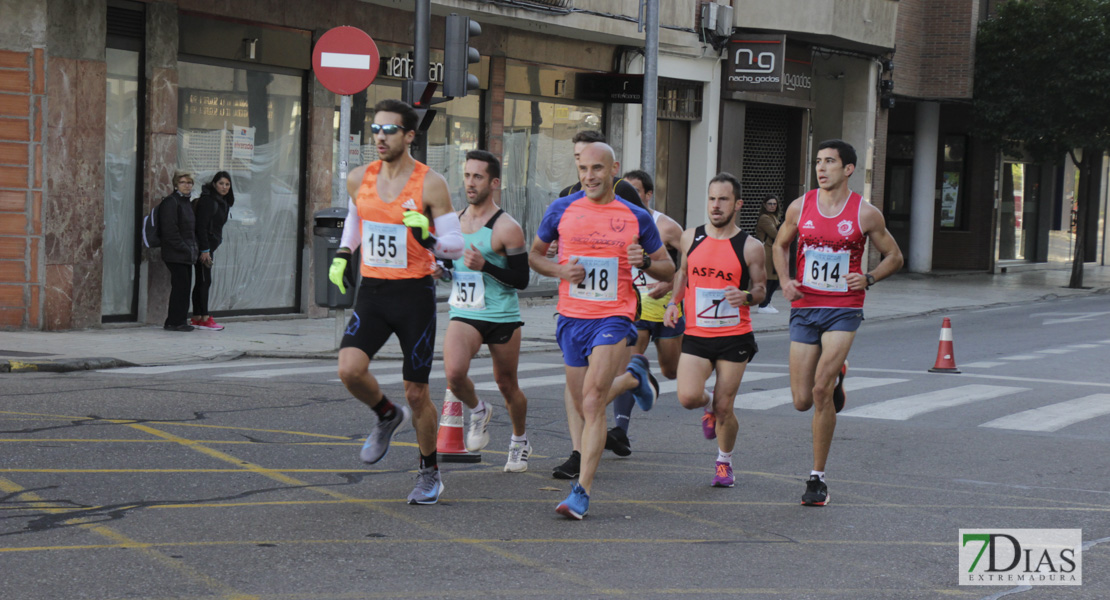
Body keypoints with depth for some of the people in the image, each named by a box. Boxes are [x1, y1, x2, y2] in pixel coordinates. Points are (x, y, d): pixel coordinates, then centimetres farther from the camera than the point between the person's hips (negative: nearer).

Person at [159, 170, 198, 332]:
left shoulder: (187, 202, 19)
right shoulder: (171, 202, -9)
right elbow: (169, 230, -16)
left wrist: (193, 249, 14)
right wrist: (184, 248, -18)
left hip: (186, 254, 9)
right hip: (176, 254, -9)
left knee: (184, 287, 9)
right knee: (180, 286, -10)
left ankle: (180, 321, 15)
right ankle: (175, 322, -5)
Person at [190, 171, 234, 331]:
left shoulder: (222, 202, 15)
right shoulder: (207, 200, -14)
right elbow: (201, 226, -18)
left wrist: (209, 248, 15)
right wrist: (205, 250, -21)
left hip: (209, 245, 9)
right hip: (203, 246, -9)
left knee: (201, 282, 9)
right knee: (205, 281, -8)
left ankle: (196, 318, 11)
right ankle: (204, 319, -7)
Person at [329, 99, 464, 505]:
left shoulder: (430, 184, -9)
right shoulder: (359, 179, 3)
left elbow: (456, 245, -7)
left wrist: (427, 238, -26)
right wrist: (342, 254, 10)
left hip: (414, 293, -3)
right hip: (371, 291, 3)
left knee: (416, 393, 3)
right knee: (350, 369, -19)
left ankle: (429, 473, 24)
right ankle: (387, 417, 14)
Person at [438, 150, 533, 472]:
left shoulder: (507, 228, -11)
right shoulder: (454, 220, 7)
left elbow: (521, 279, -12)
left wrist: (484, 266, -23)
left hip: (502, 316, -3)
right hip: (464, 315, 3)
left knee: (507, 384, 10)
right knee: (454, 373, -22)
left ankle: (520, 441, 35)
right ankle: (478, 412, 10)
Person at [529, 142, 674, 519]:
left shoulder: (636, 217, 2)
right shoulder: (562, 210, 4)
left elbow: (668, 270, 11)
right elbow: (534, 254, 16)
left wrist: (645, 261, -11)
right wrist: (559, 271, -4)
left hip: (613, 318, -3)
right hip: (571, 318, 4)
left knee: (592, 402, -19)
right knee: (583, 407, 14)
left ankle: (582, 491, -19)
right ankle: (633, 376, 46)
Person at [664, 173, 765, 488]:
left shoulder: (750, 247, -4)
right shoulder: (690, 238, 4)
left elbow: (761, 288, 3)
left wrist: (746, 296, -19)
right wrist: (674, 302, 3)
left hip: (734, 337, -2)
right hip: (696, 335, 2)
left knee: (724, 408, 0)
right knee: (687, 397, -16)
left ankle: (724, 462, 25)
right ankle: (709, 406, 23)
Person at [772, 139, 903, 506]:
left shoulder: (866, 214, -3)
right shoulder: (800, 208, 3)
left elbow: (894, 257, 9)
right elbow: (780, 245, 20)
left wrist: (869, 279, -10)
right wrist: (784, 280, 2)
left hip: (844, 309, -3)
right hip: (804, 308, 3)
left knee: (821, 391, -18)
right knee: (802, 401, 2)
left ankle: (818, 479, -6)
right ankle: (836, 377, 40)